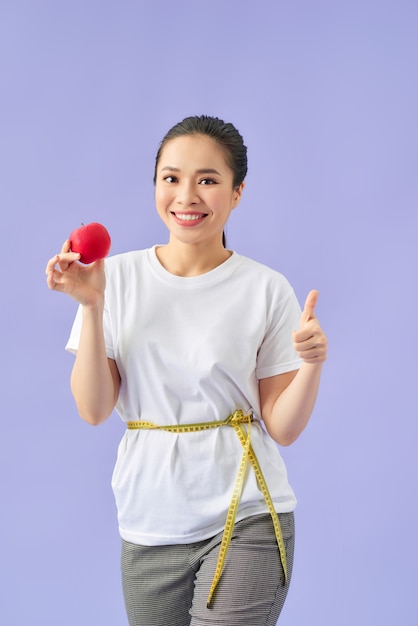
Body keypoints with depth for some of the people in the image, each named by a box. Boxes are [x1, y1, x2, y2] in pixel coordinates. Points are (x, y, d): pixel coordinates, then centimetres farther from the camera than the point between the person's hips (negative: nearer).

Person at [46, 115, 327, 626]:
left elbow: (282, 429, -2)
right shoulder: (119, 276, 1)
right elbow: (93, 410, -4)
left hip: (246, 520, -2)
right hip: (149, 523, 2)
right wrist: (91, 305, -13)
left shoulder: (266, 290, -3)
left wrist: (312, 364, -19)